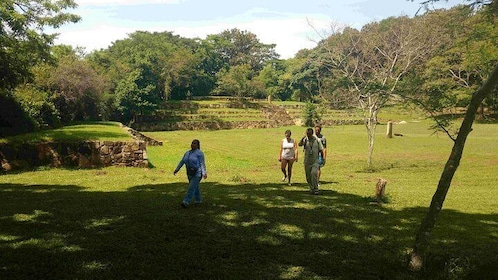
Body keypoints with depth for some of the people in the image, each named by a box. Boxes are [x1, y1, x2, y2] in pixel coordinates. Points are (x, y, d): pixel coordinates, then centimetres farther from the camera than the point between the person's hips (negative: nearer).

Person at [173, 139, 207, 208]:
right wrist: (177, 169, 1)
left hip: (197, 173, -7)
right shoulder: (187, 153, 9)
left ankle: (186, 202, -15)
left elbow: (202, 163, -16)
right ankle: (198, 200, 31)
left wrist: (204, 173, -24)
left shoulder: (199, 153, -12)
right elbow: (182, 162, 9)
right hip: (190, 173, 7)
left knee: (192, 187, -12)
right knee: (195, 187, 16)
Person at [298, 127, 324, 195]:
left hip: (315, 161, -2)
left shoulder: (317, 140, -2)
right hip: (307, 161, 2)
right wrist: (303, 137, -30)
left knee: (314, 173, -21)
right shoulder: (305, 140, -2)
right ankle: (311, 188, 27)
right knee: (308, 176, 8)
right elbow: (299, 144, -22)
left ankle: (316, 189, -14)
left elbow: (321, 150, 5)